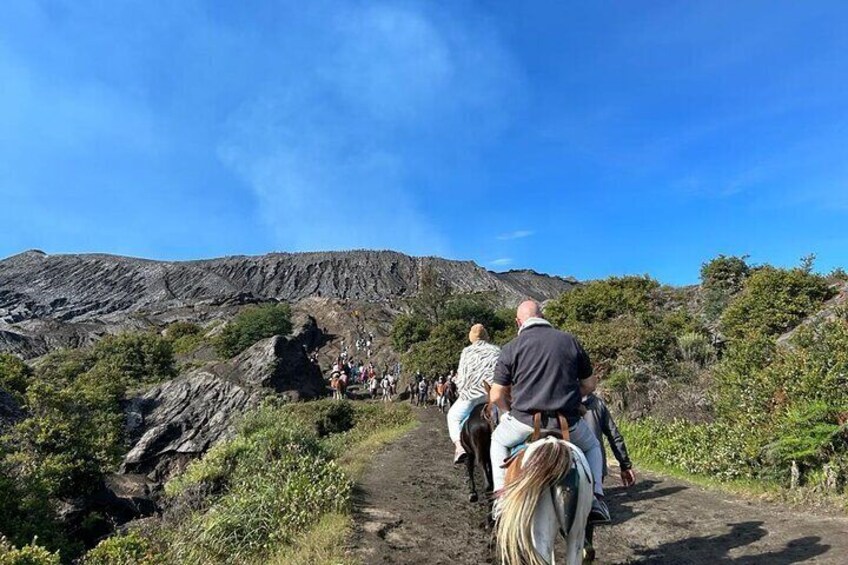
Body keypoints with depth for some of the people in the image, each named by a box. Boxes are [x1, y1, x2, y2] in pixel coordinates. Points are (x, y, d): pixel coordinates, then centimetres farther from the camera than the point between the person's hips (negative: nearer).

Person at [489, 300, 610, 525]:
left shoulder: (511, 348, -3)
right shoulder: (570, 341, 3)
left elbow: (496, 396, -1)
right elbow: (589, 385, 10)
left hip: (525, 422, -1)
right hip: (568, 423, 2)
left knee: (498, 440, 30)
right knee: (592, 446, 33)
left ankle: (501, 494, 18)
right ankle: (596, 499, 14)